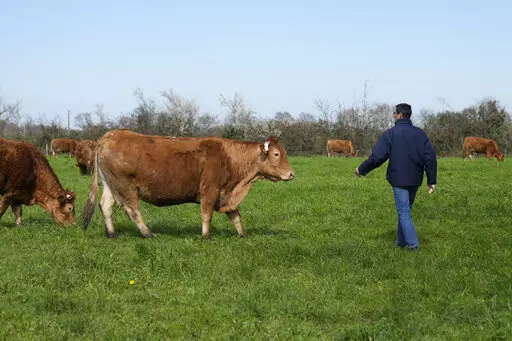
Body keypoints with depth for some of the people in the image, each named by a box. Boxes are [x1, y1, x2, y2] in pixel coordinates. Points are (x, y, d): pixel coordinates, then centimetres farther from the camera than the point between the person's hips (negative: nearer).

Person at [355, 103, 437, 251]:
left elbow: (377, 157, -13)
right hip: (415, 180, 5)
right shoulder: (420, 134, 3)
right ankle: (402, 240, 26)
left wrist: (361, 169, 1)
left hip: (399, 180, -5)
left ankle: (413, 243, -9)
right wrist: (431, 181, 4)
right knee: (405, 209, 19)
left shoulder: (390, 134, -9)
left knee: (403, 211, -1)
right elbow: (430, 157, 0)